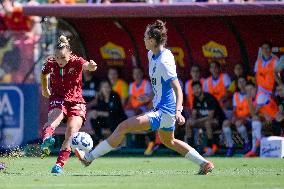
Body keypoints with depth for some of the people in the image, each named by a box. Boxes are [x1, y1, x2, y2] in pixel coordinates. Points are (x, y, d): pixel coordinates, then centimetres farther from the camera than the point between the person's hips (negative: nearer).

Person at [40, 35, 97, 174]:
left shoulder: (76, 62, -15)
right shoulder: (50, 64, -5)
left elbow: (86, 65, -40)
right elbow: (44, 73, 20)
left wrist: (90, 66, -63)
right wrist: (45, 89, 30)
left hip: (76, 102, 0)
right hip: (57, 99, 0)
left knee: (72, 131, -19)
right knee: (54, 117, -33)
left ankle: (59, 165, -18)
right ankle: (46, 139, -65)